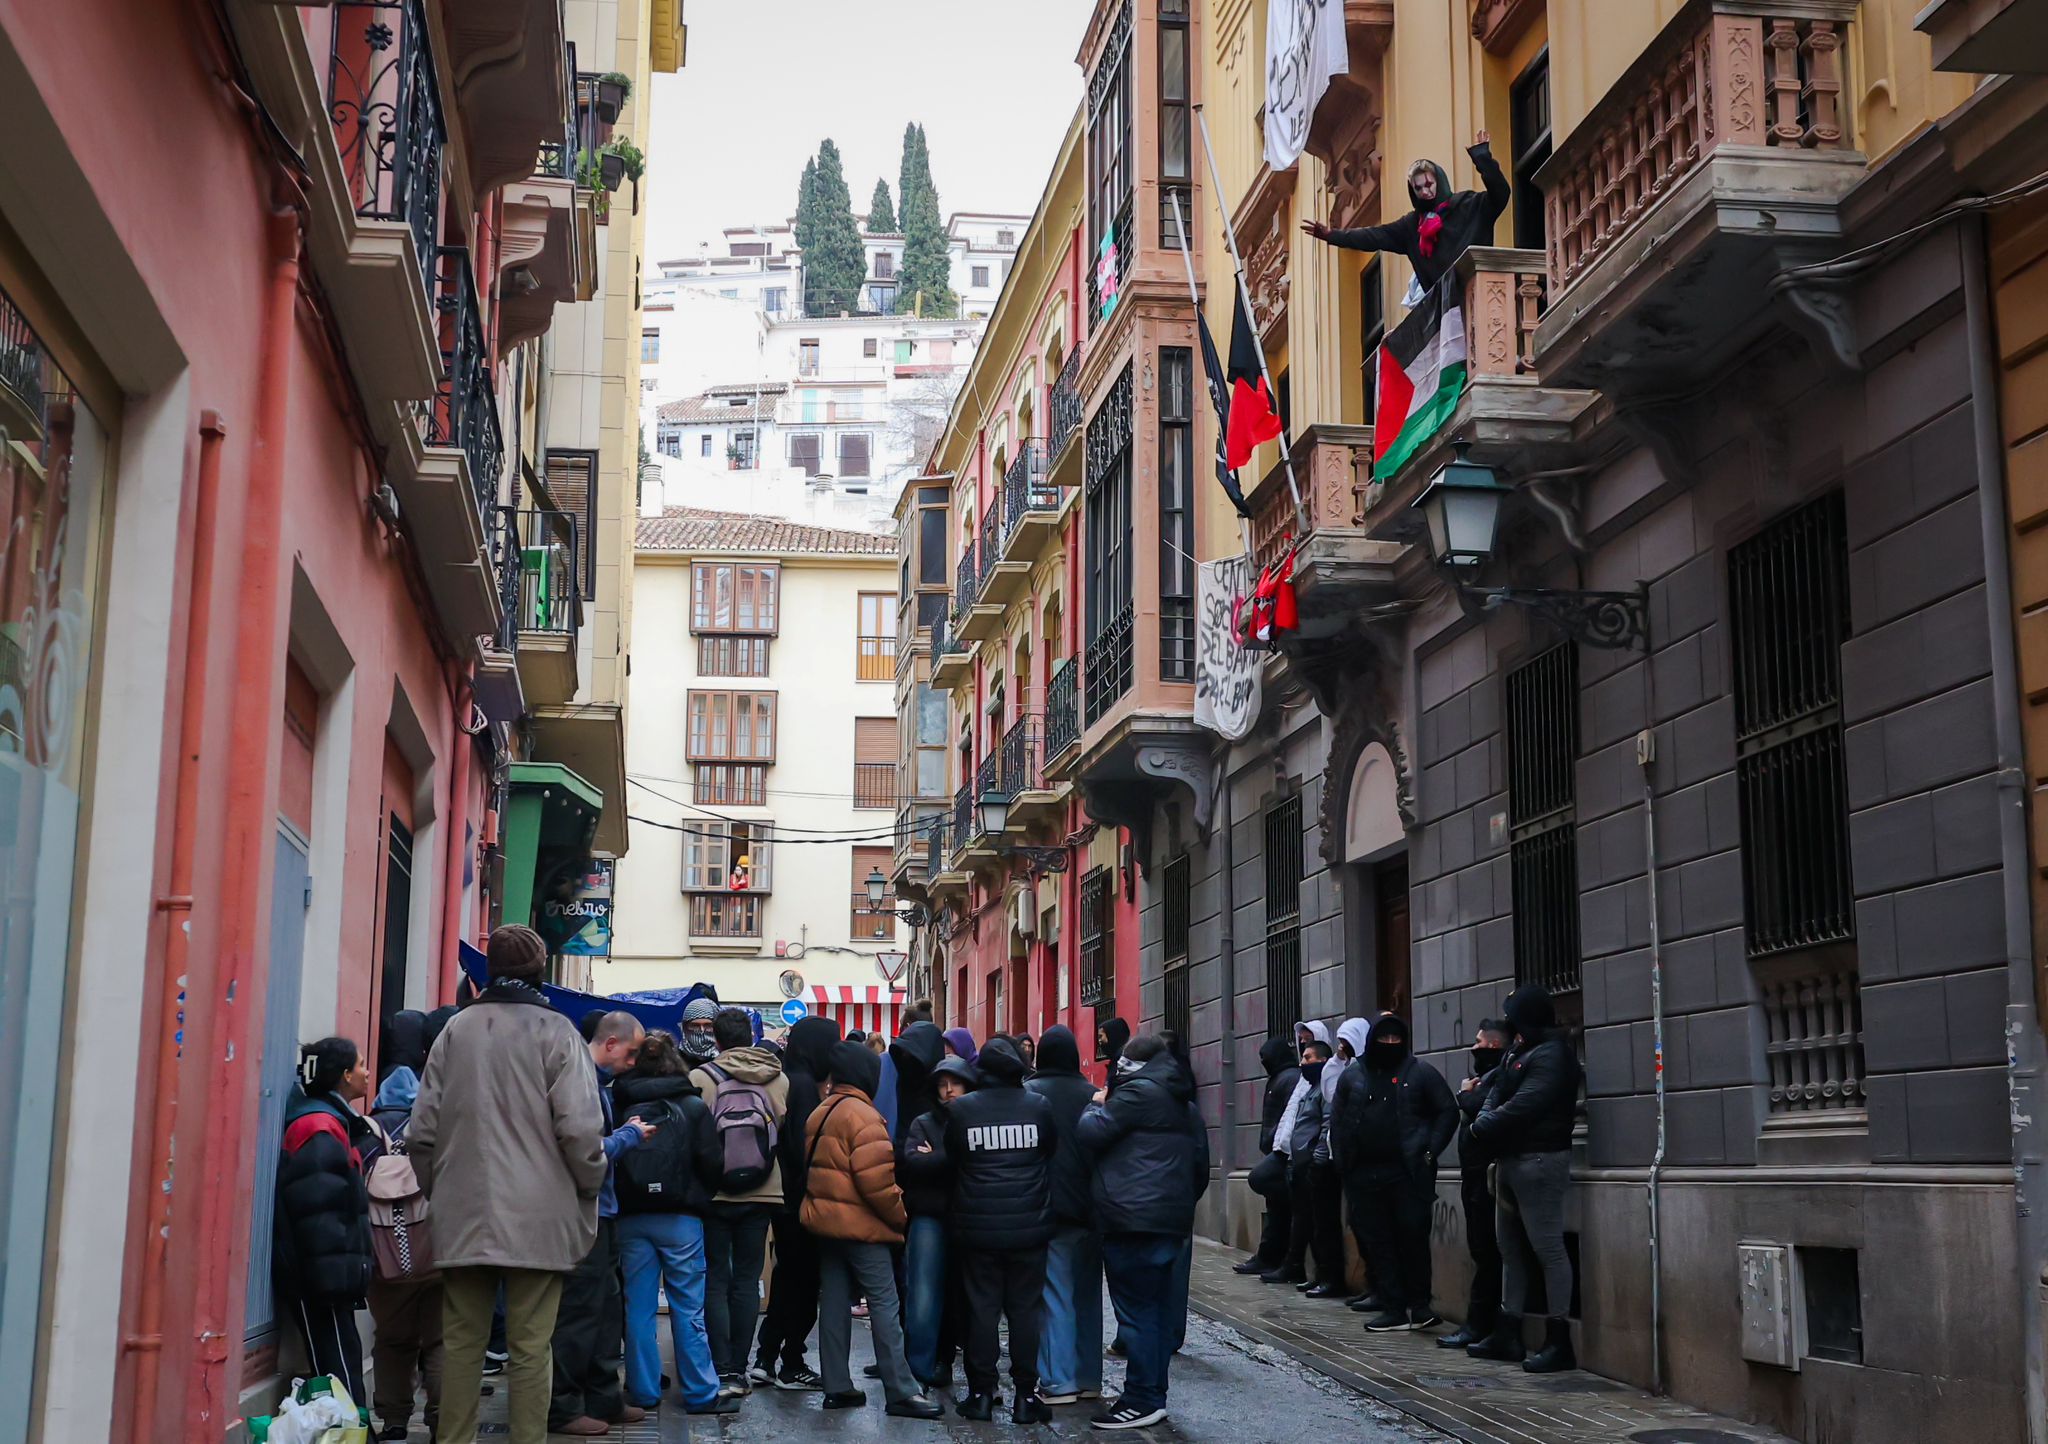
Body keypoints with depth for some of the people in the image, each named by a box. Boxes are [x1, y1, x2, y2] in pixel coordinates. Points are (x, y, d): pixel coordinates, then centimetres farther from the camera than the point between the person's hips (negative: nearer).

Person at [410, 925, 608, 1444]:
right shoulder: (555, 1032, -7)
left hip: (463, 1218, 3)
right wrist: (590, 1188, 3)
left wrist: (435, 1188, 18)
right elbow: (580, 1128, -13)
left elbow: (423, 1129, 5)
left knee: (461, 1341, 11)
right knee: (529, 1348, 2)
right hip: (537, 1220, -3)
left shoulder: (456, 1030, 4)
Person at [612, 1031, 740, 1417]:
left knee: (638, 1308, 8)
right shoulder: (692, 1107, -4)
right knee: (688, 1308, 4)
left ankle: (643, 1392, 11)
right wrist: (701, 1195, 12)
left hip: (631, 1216, 2)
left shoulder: (621, 1106, 0)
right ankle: (701, 1393, 7)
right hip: (680, 1218, -2)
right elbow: (712, 1163, -6)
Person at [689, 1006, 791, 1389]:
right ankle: (739, 1368, 10)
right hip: (761, 1194, 2)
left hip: (713, 1195, -2)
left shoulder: (700, 1078, -11)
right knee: (747, 1280, 10)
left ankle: (723, 1370, -1)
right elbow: (785, 1130, 5)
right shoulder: (778, 1079, -2)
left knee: (716, 1282, 4)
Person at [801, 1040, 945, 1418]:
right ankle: (900, 1391, -6)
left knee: (835, 1302, 11)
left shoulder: (820, 1114, 12)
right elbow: (876, 1178, -20)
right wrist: (899, 1215, -9)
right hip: (860, 1223, -9)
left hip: (824, 1218, 9)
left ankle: (837, 1386, 13)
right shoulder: (861, 1115, -15)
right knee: (884, 1303, -6)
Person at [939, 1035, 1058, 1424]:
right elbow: (1052, 1150, 9)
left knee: (981, 1308, 7)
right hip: (1029, 1227, 0)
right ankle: (1025, 1394, 7)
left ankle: (981, 1393, 10)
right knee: (1025, 1309, 6)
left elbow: (951, 1161, 5)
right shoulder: (1039, 1107, -7)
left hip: (978, 1227, 0)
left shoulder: (960, 1110, -6)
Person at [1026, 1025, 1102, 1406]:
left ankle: (1058, 1381, -2)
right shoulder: (1091, 1095, 0)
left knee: (1054, 1296, 0)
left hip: (1048, 1212, -3)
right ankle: (1089, 1378, 16)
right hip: (1088, 1210, 3)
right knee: (1087, 1295, 12)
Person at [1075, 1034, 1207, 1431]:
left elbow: (1090, 1134, -9)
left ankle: (1142, 1401, -5)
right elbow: (1201, 1164, 23)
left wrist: (1096, 1106, 9)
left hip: (1132, 1219, -9)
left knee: (1136, 1309, -6)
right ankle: (1153, 1394, 17)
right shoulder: (1184, 1103, 19)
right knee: (1158, 1306, 12)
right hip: (1171, 1220, 9)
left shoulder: (1138, 1092, -9)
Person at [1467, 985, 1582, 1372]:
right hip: (1511, 1160, 10)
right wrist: (1484, 1121, -7)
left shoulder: (1551, 1056, -14)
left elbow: (1522, 1107, -22)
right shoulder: (1518, 1053, 17)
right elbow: (1496, 1094, 14)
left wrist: (1483, 1127, -9)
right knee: (1511, 1249, 14)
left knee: (1548, 1249, -8)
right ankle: (1507, 1334, 21)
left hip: (1538, 1161, -10)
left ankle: (1559, 1341, -6)